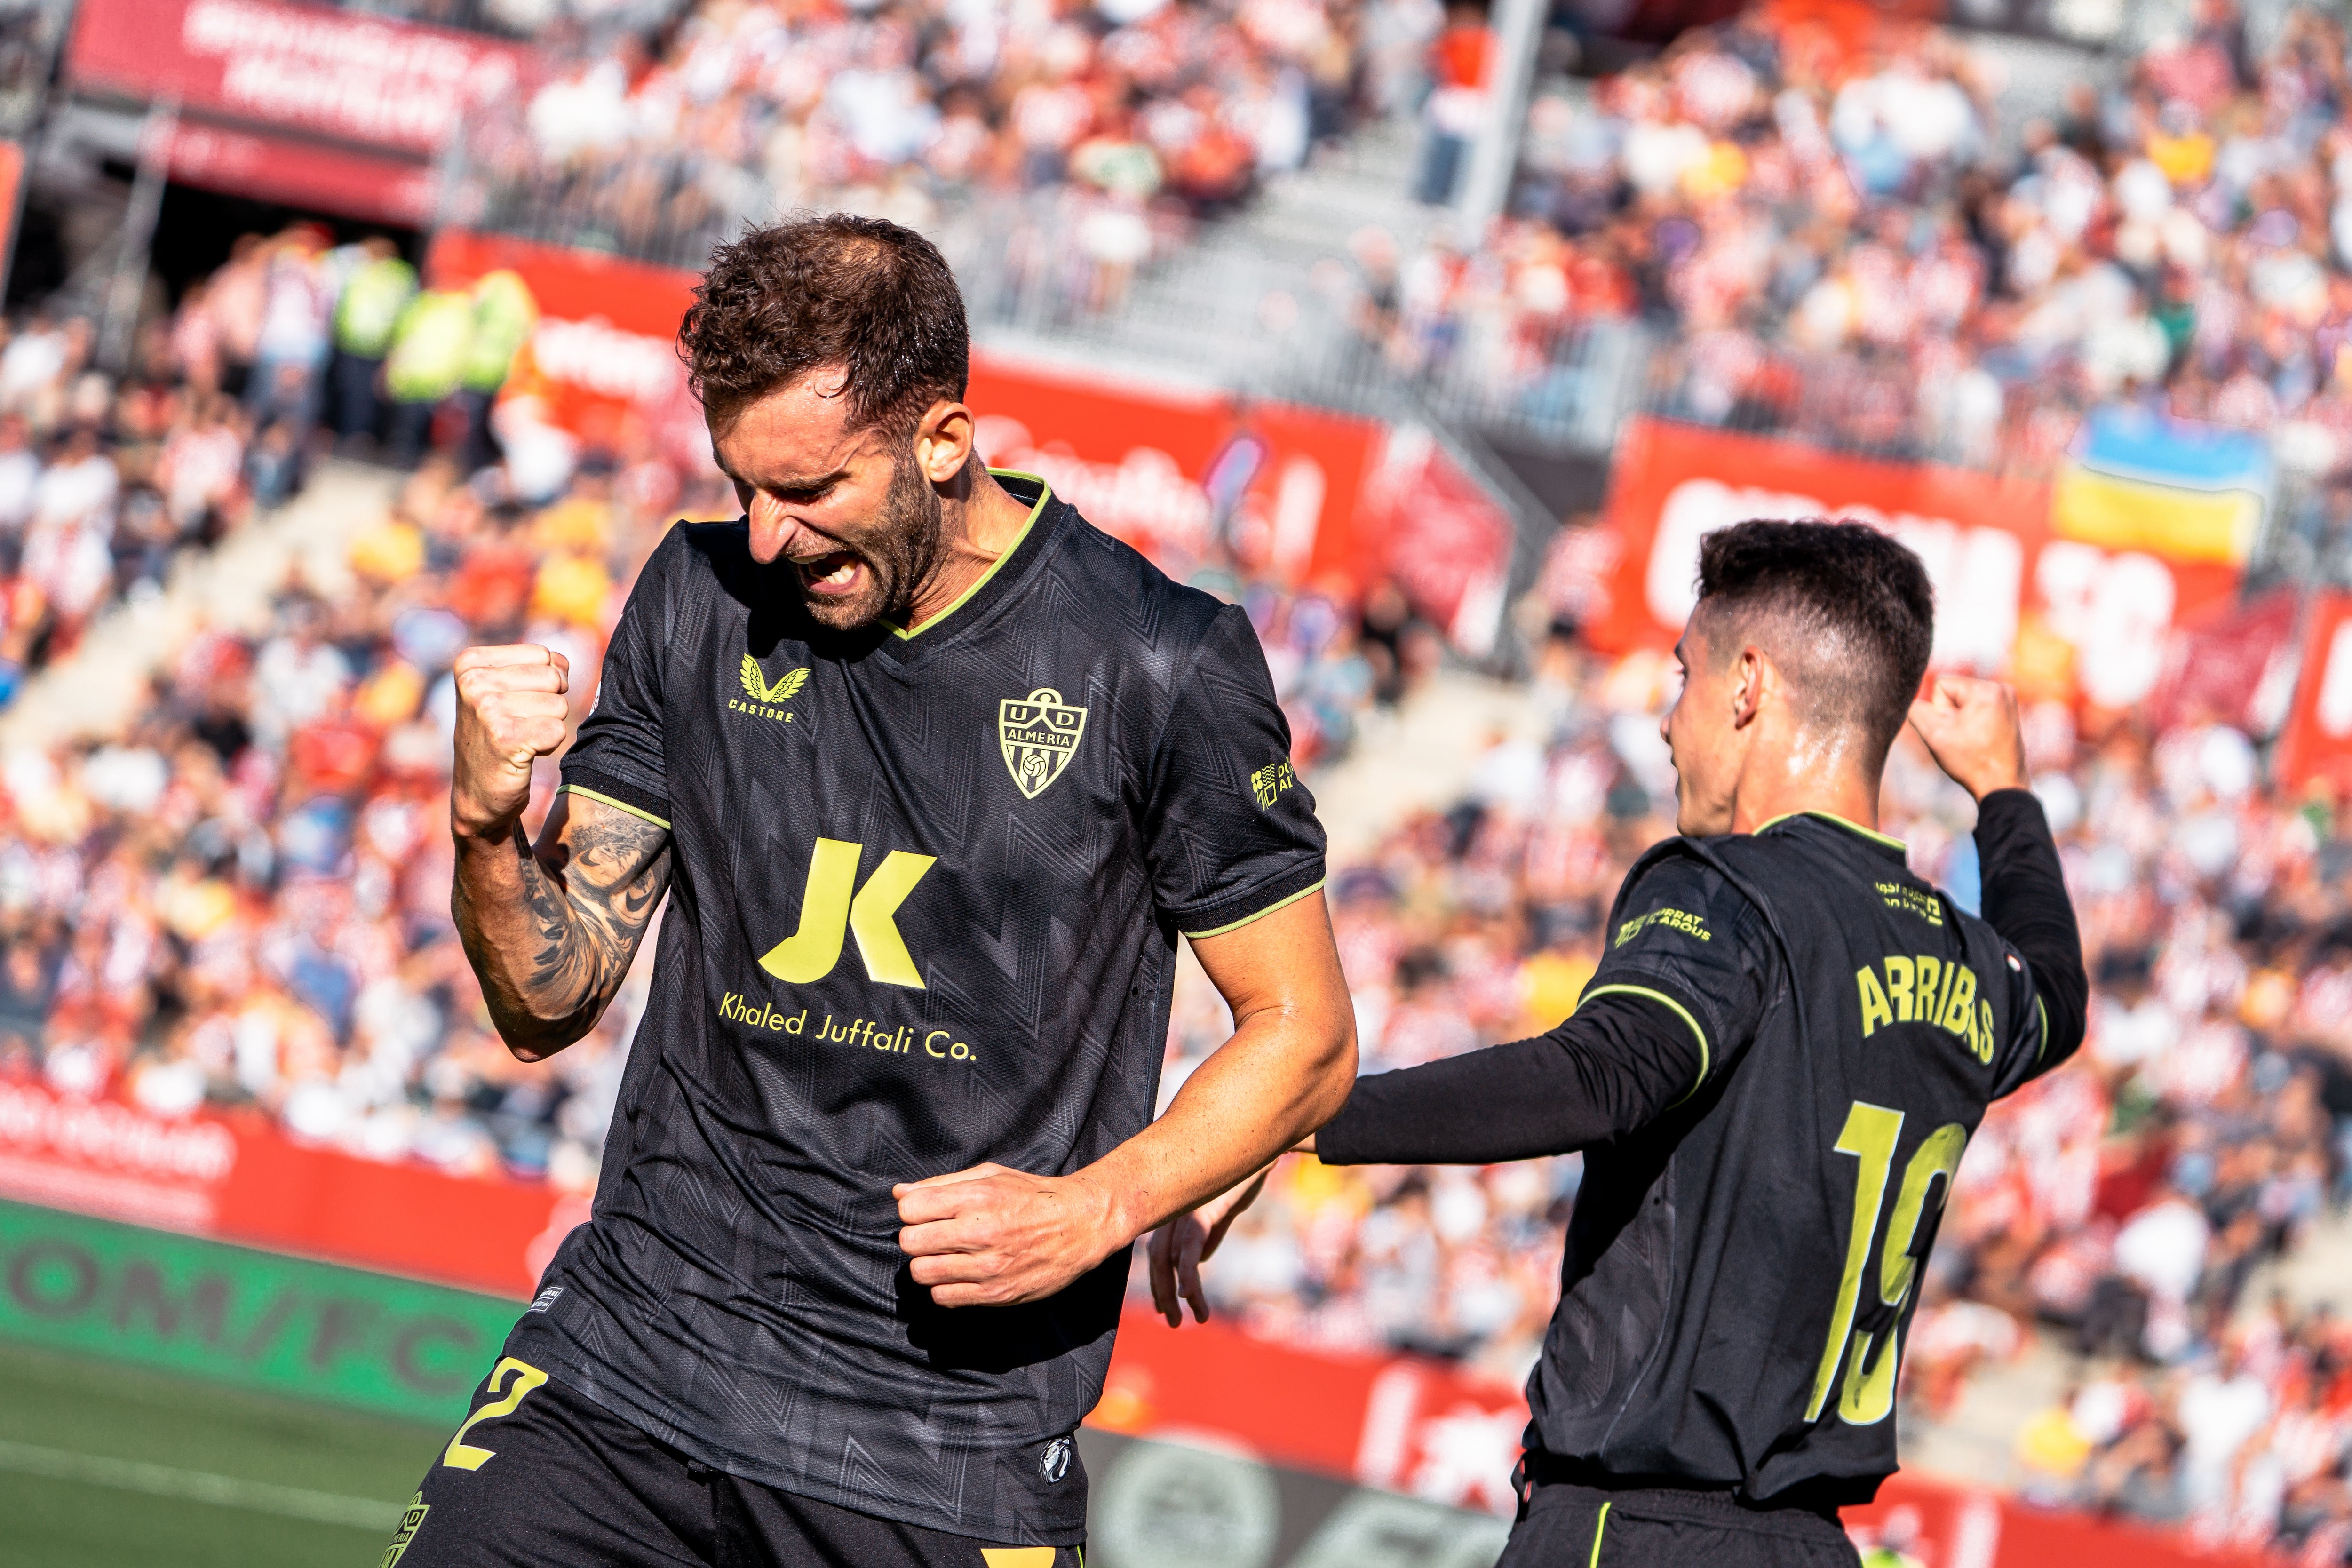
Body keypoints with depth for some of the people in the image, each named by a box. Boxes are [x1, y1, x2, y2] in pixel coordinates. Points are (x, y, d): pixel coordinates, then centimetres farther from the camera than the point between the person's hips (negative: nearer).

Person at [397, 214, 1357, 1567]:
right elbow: (553, 1001, 8)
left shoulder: (1162, 668, -7)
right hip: (632, 1349, 3)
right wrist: (490, 829, -12)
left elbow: (1305, 1037, 1)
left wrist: (1097, 1209, -14)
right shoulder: (704, 600, 5)